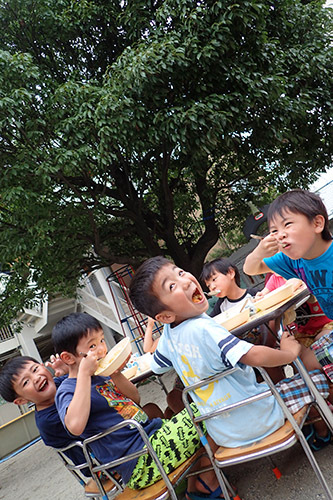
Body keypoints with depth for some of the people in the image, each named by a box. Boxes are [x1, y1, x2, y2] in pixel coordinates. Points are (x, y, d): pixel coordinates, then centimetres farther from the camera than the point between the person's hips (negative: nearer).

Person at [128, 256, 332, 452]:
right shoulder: (202, 329, -31)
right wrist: (290, 352, -16)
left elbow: (156, 366, 13)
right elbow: (255, 356, -36)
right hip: (257, 422, -7)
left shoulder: (168, 334, -5)